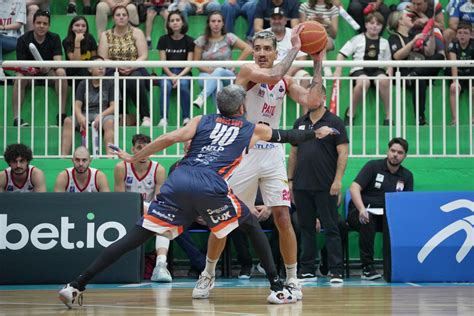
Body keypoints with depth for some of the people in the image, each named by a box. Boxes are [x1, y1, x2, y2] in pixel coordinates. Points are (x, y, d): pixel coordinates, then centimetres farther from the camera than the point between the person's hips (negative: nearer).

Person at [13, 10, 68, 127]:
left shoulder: (54, 38, -4)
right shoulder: (23, 40, -8)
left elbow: (58, 61, -15)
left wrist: (48, 67, -39)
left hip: (49, 71, 1)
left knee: (61, 72, -32)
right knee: (19, 78, -34)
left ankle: (62, 114, -31)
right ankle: (16, 118, -37)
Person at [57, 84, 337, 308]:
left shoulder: (203, 121, 24)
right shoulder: (252, 130, 23)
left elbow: (169, 139, 10)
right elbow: (289, 136, 36)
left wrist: (134, 158, 16)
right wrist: (318, 133, 54)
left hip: (177, 184, 3)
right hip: (210, 187, -2)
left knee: (136, 237, 0)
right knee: (252, 227, 20)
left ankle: (76, 286, -7)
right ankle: (278, 289, 12)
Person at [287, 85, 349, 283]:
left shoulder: (334, 122, -2)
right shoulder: (300, 123, 13)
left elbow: (343, 153, -6)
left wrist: (338, 181, -14)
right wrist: (290, 180, 12)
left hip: (325, 187, -5)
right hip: (301, 186, 5)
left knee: (331, 229, -4)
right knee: (306, 228, 8)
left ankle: (336, 272, -2)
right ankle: (307, 270, 14)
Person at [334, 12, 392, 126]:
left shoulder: (384, 42, 17)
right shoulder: (357, 39, 7)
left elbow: (388, 61, 20)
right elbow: (341, 54, 4)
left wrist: (389, 72, -2)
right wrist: (338, 71, -10)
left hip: (377, 69, 2)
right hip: (359, 69, -2)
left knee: (383, 80, -34)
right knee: (364, 82, -38)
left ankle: (388, 115, -23)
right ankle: (350, 113, -15)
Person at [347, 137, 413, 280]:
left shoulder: (407, 176, 12)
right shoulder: (373, 166, -2)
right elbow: (354, 188, -13)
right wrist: (362, 209, -30)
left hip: (386, 216, 3)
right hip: (360, 213, -3)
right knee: (367, 221, -38)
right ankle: (367, 267, -34)